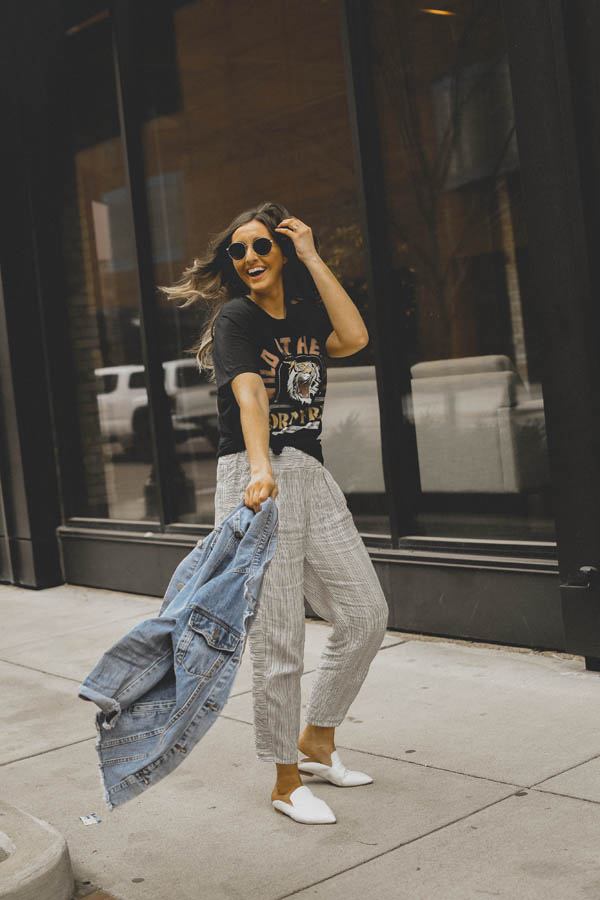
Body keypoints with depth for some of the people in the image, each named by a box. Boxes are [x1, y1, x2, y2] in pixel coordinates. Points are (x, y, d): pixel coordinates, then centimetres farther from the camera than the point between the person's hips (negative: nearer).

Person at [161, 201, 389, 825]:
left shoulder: (305, 314, 14)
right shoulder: (236, 317, -5)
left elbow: (353, 338, -8)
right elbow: (249, 395, -22)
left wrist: (313, 258, -3)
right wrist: (260, 468, -38)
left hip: (310, 473, 7)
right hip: (255, 477, -7)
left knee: (365, 612, 8)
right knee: (277, 637, -5)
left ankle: (317, 742, 26)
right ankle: (286, 782, 10)